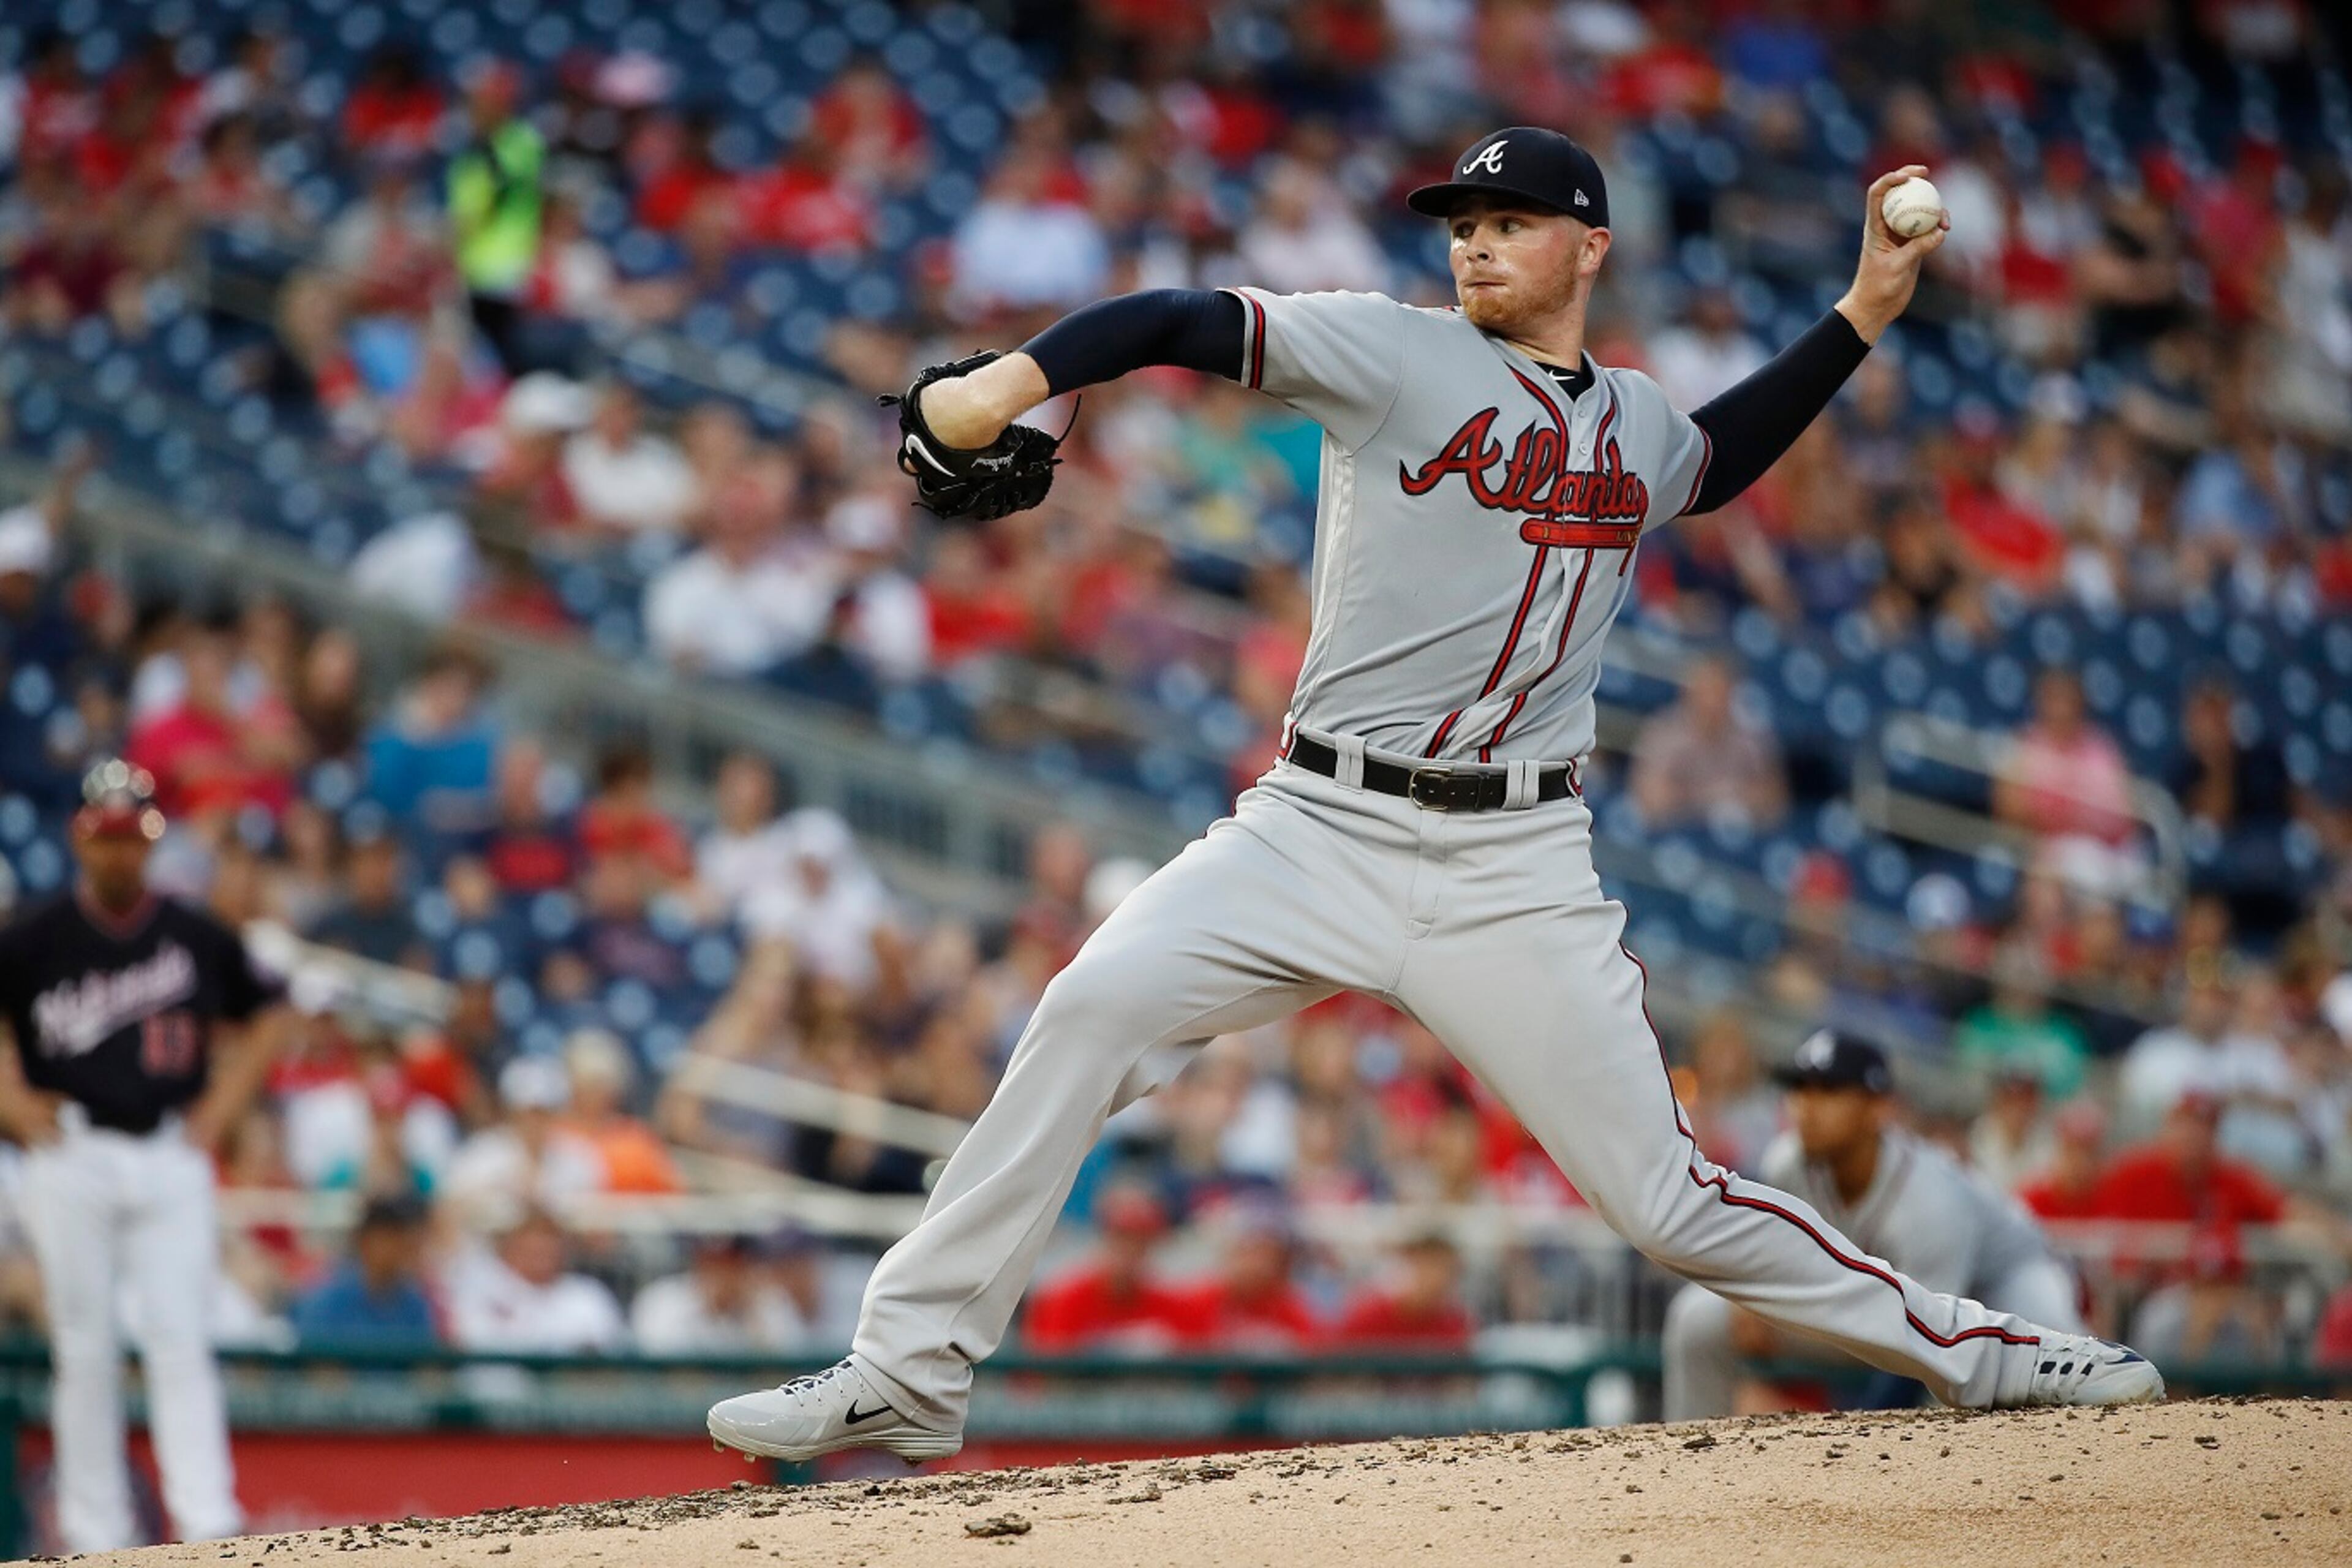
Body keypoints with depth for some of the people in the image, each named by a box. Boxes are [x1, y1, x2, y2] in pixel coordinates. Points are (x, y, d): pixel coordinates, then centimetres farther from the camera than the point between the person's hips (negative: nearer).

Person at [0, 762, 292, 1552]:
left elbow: (266, 1018, 19)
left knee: (180, 1340, -7)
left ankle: (208, 1523, -13)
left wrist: (224, 1102, 9)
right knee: (85, 1347, 1)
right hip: (70, 1161, -1)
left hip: (172, 1158, 1)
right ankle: (96, 1536, 6)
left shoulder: (198, 938, 7)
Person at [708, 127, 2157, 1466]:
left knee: (1668, 1202, -3)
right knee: (1097, 1008, -23)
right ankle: (911, 1375, -17)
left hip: (1517, 871, 2)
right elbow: (1188, 323, -10)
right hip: (1322, 832, -2)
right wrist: (1012, 382, -27)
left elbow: (1717, 460, 40)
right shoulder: (1396, 356, 2)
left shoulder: (1637, 424, 15)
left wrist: (1866, 311, 31)